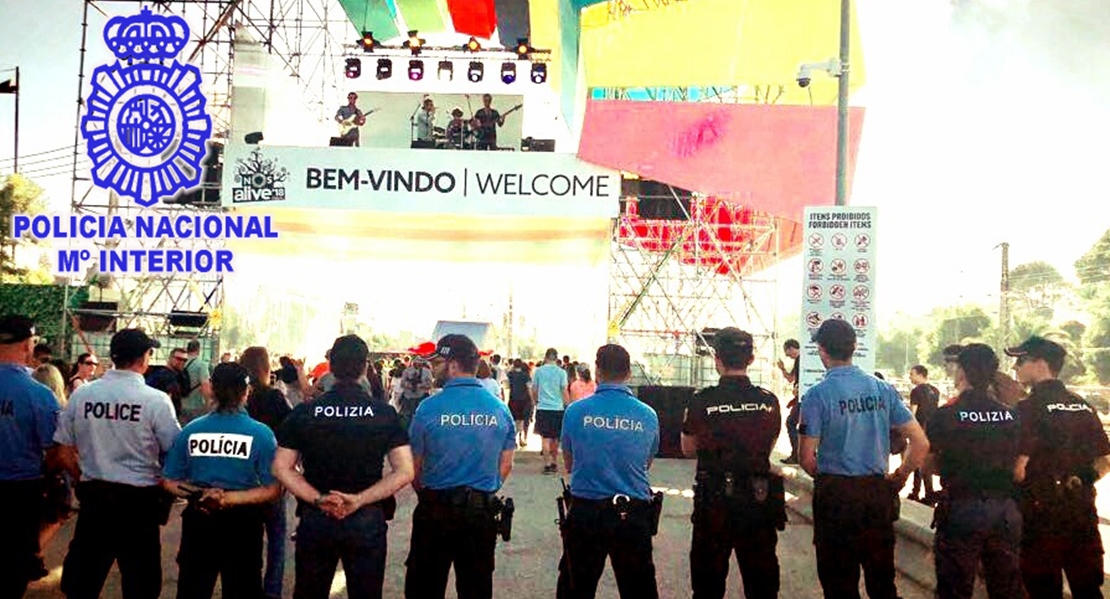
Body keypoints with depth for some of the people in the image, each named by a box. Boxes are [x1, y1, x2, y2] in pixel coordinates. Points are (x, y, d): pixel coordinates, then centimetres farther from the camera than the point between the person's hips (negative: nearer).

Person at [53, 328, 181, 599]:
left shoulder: (81, 395, -3)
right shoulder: (156, 400, -13)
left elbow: (64, 452, 4)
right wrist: (165, 495, 9)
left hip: (93, 497, 3)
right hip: (139, 500, -3)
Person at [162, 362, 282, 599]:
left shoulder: (191, 430, -5)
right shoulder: (261, 434, -12)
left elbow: (168, 482, -1)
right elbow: (273, 489, -15)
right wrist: (231, 498, -16)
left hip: (199, 520, 2)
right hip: (242, 524, -2)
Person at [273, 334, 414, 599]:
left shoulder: (304, 412, -3)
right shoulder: (385, 414, -6)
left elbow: (281, 468, -5)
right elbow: (405, 472, -11)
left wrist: (318, 499, -10)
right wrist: (359, 500, -12)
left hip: (315, 521, 1)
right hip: (368, 522, -1)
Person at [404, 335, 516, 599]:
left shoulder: (429, 408, -12)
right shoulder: (499, 409, -2)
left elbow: (414, 467, -4)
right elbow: (506, 465, 5)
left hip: (436, 510, -3)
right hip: (483, 512, 3)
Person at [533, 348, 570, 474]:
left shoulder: (538, 371, 0)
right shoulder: (561, 372, -2)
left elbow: (534, 390, 6)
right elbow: (564, 391, -2)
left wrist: (535, 402, 23)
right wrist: (568, 406, 9)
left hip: (543, 408, 0)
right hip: (558, 408, 1)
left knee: (546, 438, 3)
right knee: (555, 438, 14)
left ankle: (547, 465, -1)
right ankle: (554, 464, 22)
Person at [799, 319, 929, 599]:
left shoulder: (817, 395, -11)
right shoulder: (883, 389, 2)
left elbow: (806, 457, -11)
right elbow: (921, 443, 1)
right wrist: (899, 478, 13)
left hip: (835, 495, -4)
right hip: (878, 493, 4)